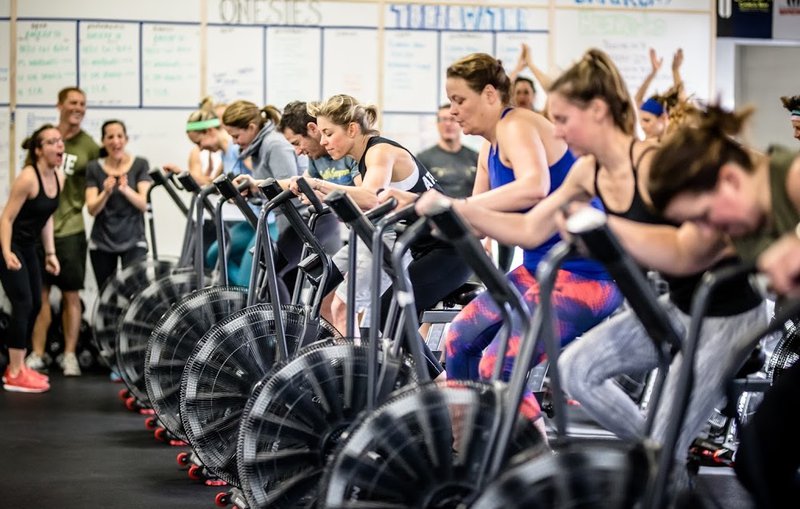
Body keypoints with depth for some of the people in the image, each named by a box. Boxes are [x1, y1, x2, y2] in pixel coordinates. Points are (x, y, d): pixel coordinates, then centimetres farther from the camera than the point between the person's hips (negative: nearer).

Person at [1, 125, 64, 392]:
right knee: (23, 305, -12)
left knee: (35, 305, 9)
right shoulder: (28, 178, -23)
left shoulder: (58, 177, 2)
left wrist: (51, 253, 12)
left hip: (28, 247, 9)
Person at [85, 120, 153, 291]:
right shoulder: (94, 168, 3)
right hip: (101, 243, 2)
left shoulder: (140, 165, -1)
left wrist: (126, 189, -30)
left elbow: (144, 204, -10)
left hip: (133, 241, -2)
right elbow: (92, 209, -4)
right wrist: (106, 193, -25)